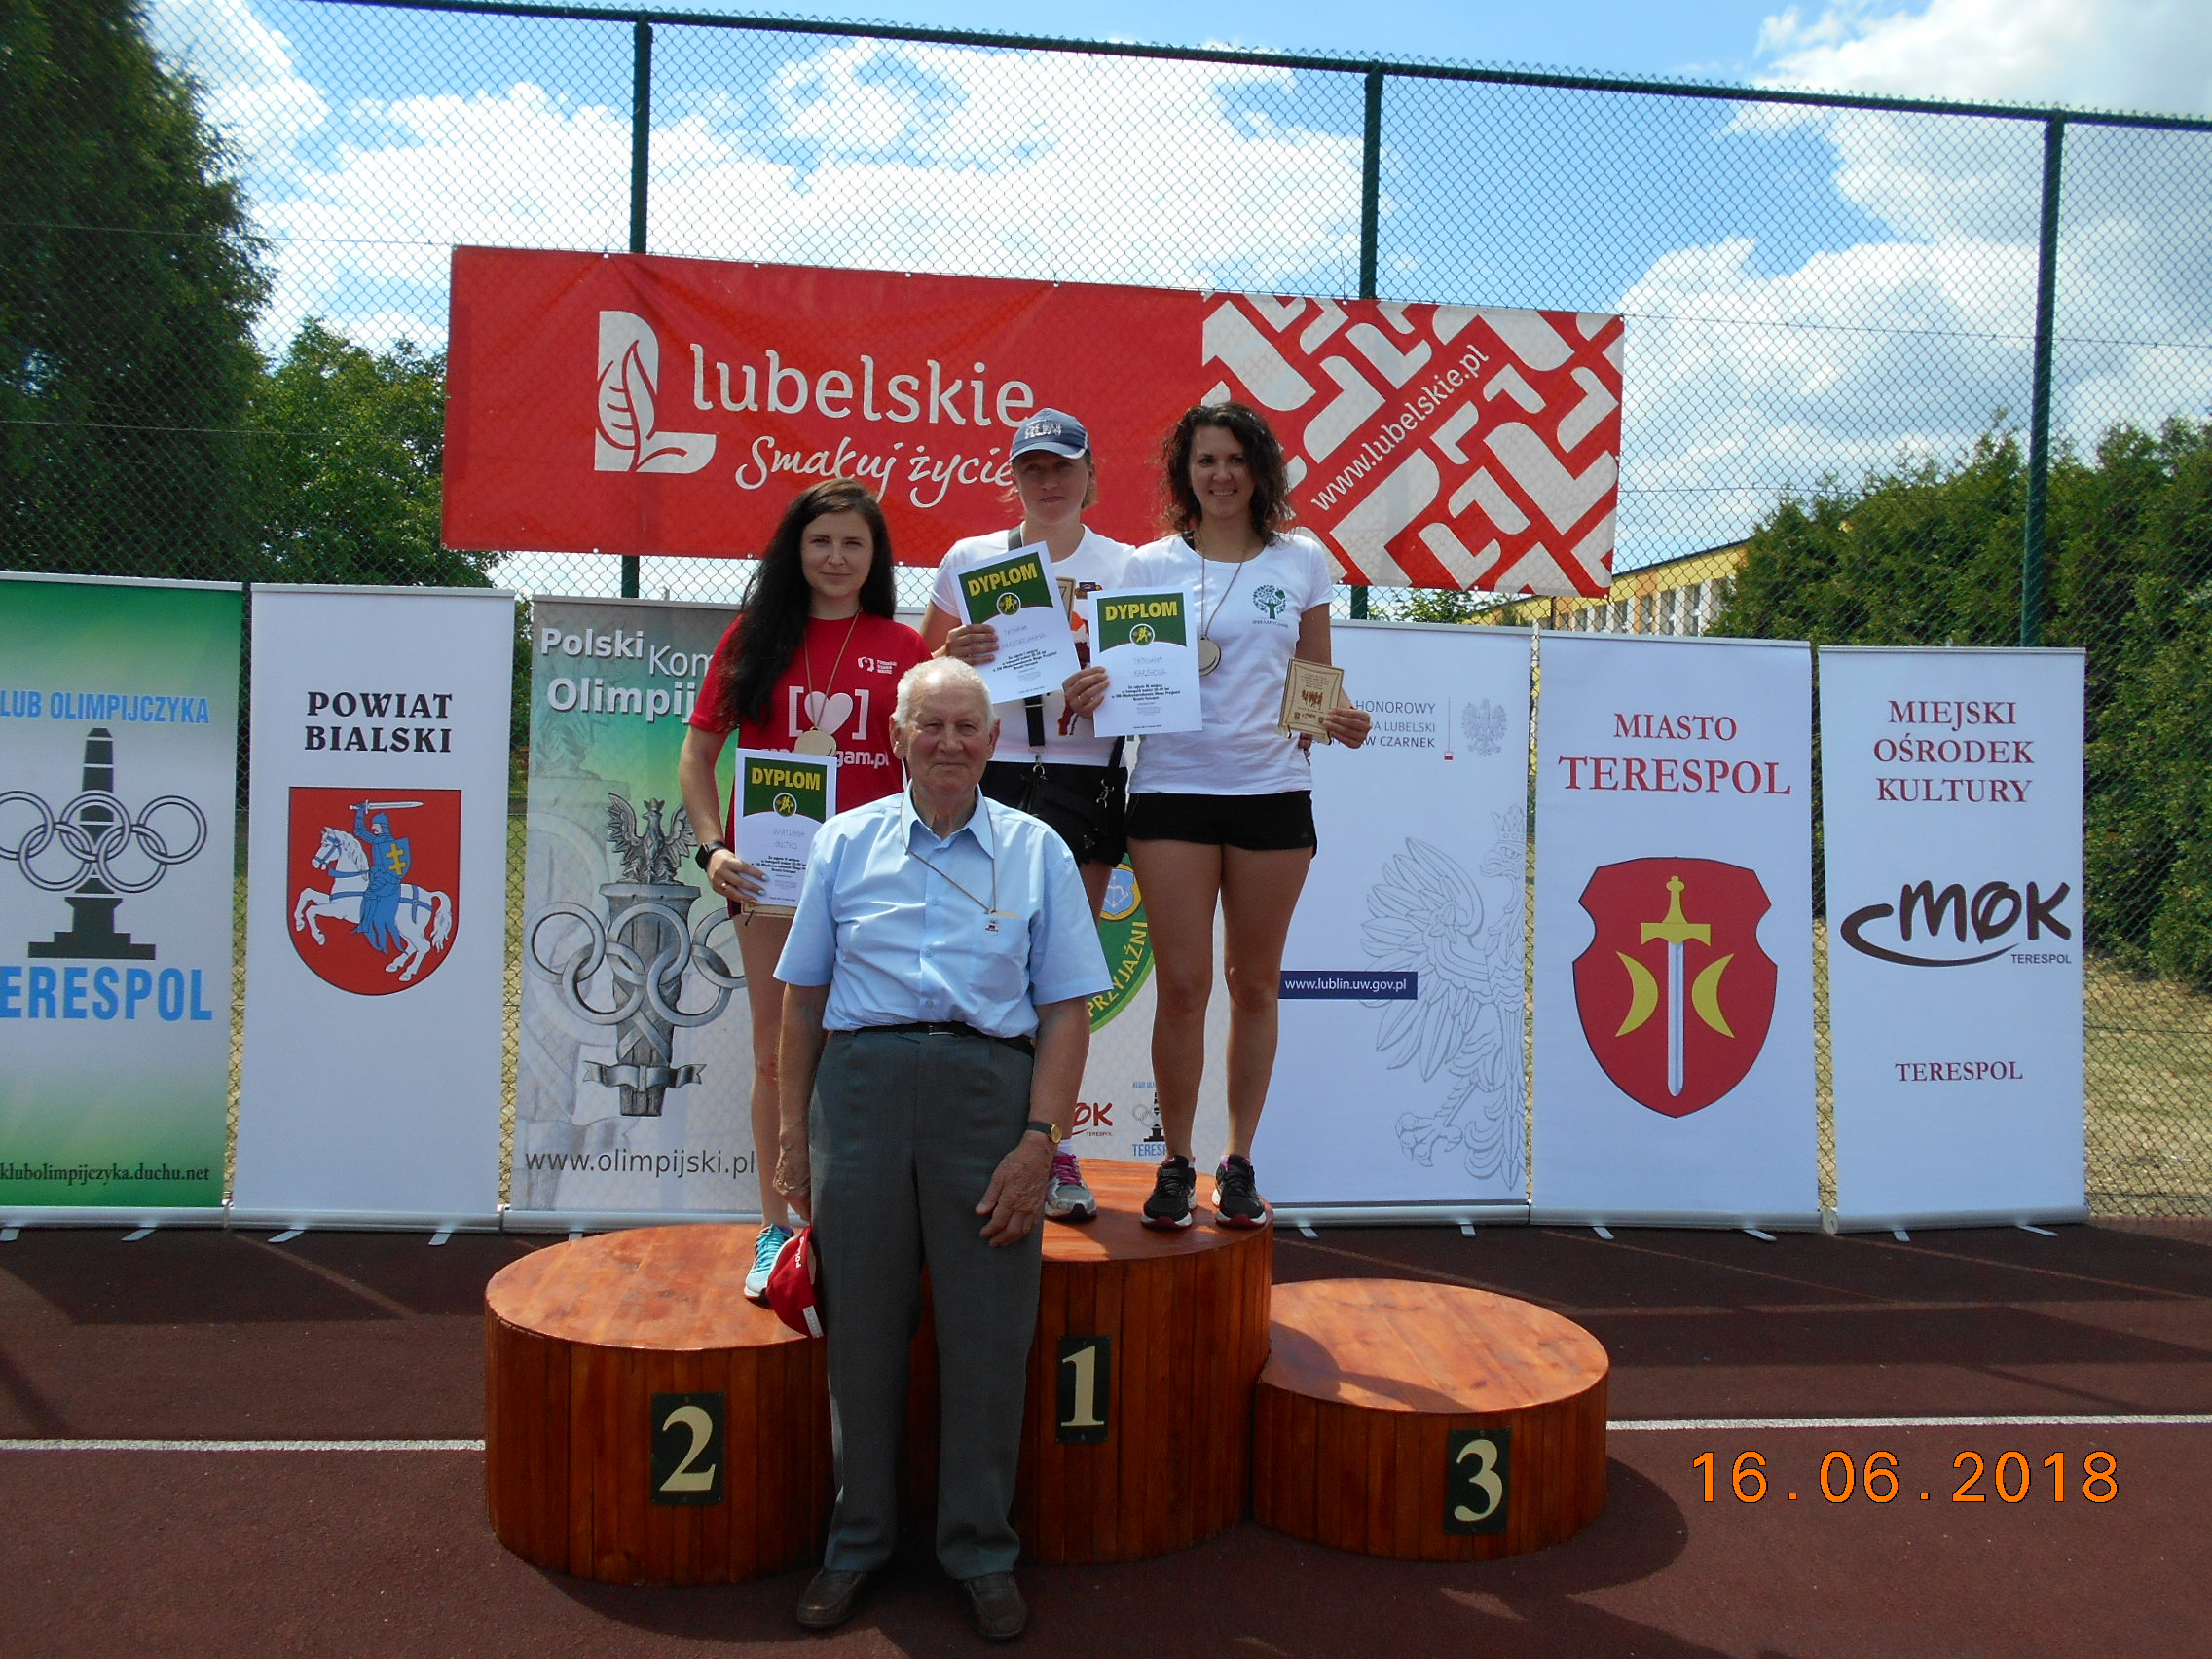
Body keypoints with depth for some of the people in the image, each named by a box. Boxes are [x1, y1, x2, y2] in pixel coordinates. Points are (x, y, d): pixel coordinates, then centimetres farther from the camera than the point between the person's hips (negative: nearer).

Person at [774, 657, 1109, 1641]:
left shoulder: (1036, 852, 9)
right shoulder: (845, 844, 12)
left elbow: (1067, 1010, 3)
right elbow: (802, 997, 13)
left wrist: (1038, 1142, -6)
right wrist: (794, 1136, 9)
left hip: (990, 1090, -1)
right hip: (862, 1081, 1)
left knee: (987, 1331, 4)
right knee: (861, 1324, 9)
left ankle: (981, 1550, 22)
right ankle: (857, 1540, 27)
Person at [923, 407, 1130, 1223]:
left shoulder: (1124, 567, 9)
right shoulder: (969, 560, 10)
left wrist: (1117, 682, -13)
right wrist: (955, 656, -10)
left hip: (1085, 782, 1)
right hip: (990, 776, 0)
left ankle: (1051, 1146, 14)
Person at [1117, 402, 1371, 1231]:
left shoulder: (1302, 562, 9)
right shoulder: (1149, 565, 6)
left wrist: (1338, 719, -8)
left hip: (1273, 788, 1)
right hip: (1172, 787, -1)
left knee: (1255, 982, 8)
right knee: (1182, 983, -3)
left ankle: (1240, 1159, 21)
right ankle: (1176, 1161, 13)